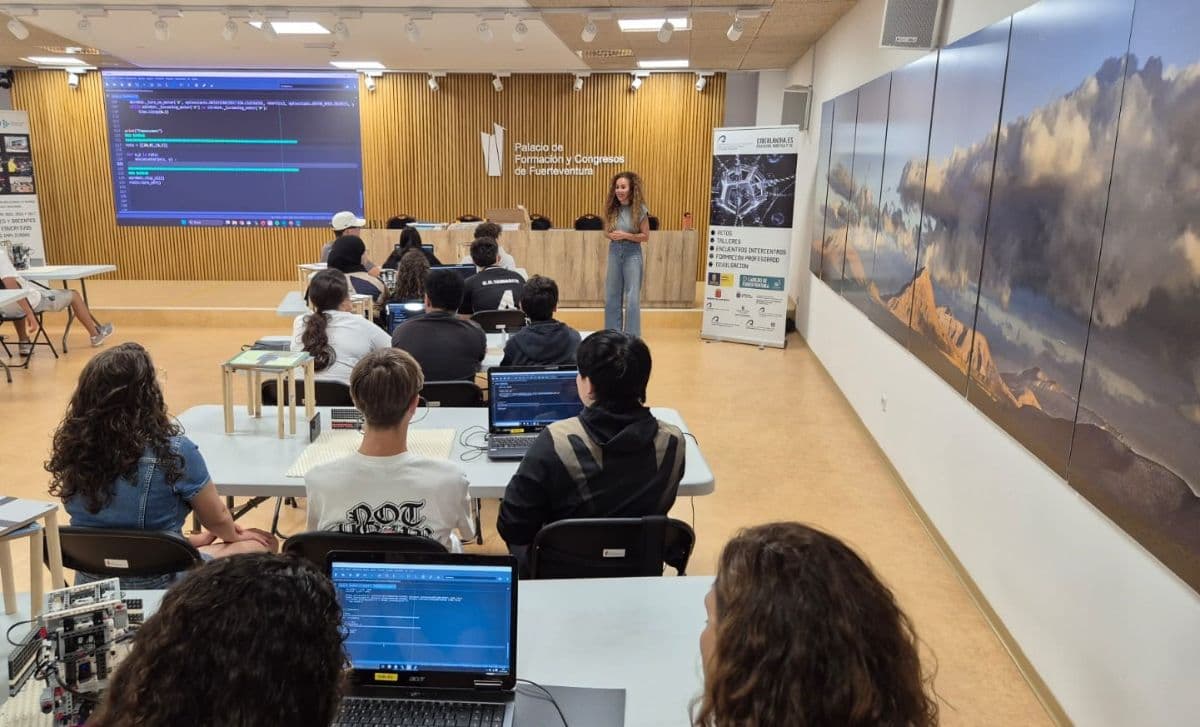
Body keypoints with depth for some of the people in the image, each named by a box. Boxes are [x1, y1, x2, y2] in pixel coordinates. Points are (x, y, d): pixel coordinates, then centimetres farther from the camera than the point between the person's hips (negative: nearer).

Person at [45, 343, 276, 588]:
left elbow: (116, 525, 6)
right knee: (262, 543, 15)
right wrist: (234, 535, 16)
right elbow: (217, 520, -7)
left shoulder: (72, 448, -9)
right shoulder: (174, 451, -25)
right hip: (160, 588, -6)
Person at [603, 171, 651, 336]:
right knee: (611, 295, 10)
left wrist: (625, 235, -19)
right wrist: (611, 235, -12)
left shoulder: (640, 210, -9)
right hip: (614, 251, 4)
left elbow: (645, 236, -7)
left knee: (632, 298, -3)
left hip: (632, 253, -4)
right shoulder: (611, 209, 2)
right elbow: (606, 231, 11)